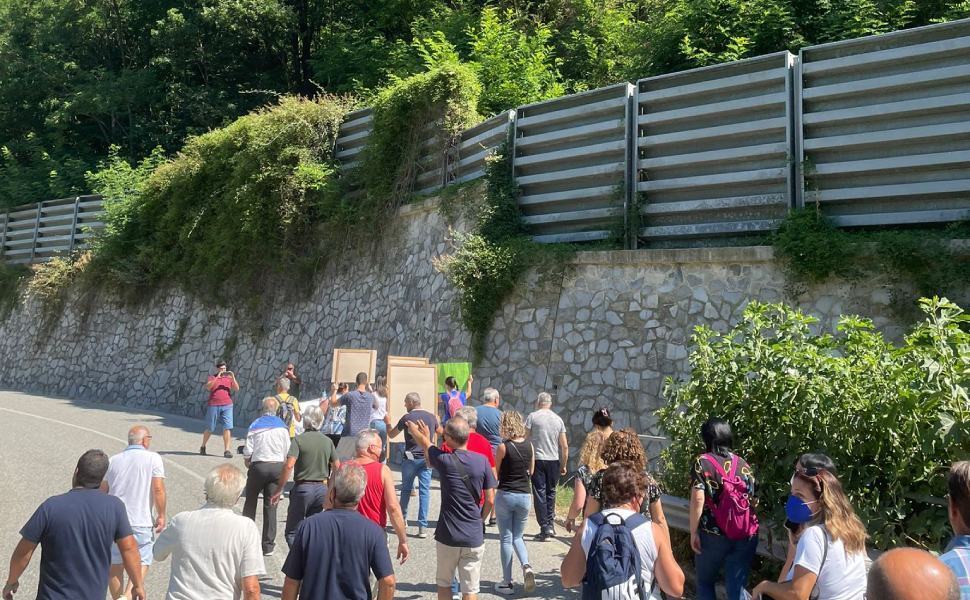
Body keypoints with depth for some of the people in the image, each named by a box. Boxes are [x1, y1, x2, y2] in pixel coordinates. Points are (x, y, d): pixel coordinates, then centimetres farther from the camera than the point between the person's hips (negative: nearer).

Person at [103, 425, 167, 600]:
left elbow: (102, 491, 13)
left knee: (115, 566, 17)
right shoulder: (153, 458, -5)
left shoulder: (113, 460, 8)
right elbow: (158, 489, -13)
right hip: (141, 522, -4)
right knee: (142, 563, 7)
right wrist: (161, 515, -3)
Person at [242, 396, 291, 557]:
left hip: (258, 466, -1)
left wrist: (248, 465, 12)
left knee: (250, 503, 16)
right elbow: (287, 452, 3)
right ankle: (268, 545, 8)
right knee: (271, 506, 6)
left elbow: (248, 452, -5)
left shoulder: (255, 426, -3)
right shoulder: (283, 427, 2)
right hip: (277, 466, 2)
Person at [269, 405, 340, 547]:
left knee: (292, 532, 4)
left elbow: (289, 465, -19)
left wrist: (278, 490, -14)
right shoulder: (328, 441, 5)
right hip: (322, 488, 4)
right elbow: (337, 467, 7)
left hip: (303, 487, -4)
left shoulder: (299, 439, -9)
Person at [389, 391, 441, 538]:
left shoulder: (407, 418, -8)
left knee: (406, 489, 16)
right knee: (424, 491, 0)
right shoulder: (431, 417, 4)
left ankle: (403, 518, 30)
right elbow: (440, 432, 24)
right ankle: (422, 527, -5)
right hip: (427, 458, 2)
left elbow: (391, 435, 3)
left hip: (411, 458, -2)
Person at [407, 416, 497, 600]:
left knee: (443, 584, 19)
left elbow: (425, 443, 11)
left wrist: (413, 427, 31)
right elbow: (490, 500, -2)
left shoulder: (444, 460, -11)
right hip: (474, 537, 1)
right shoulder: (482, 461, -6)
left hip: (448, 536, -1)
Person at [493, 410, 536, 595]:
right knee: (517, 537, 18)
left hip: (505, 495, -4)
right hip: (525, 495, 4)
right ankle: (526, 566, -7)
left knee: (506, 539, 7)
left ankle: (507, 583, 11)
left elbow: (495, 474, -5)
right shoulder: (529, 446, 0)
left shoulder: (503, 447, -13)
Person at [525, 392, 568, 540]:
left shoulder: (532, 417, -2)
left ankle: (544, 528, -3)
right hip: (554, 460, 3)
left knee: (539, 492, 0)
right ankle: (550, 524, 16)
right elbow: (565, 446, 7)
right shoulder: (558, 419, 8)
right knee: (551, 492, 16)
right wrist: (563, 465, 15)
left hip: (537, 459, -3)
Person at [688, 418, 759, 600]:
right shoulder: (743, 464, 8)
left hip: (713, 534, -3)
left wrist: (693, 532, -8)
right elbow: (751, 498, 13)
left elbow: (698, 500, -14)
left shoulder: (702, 463, -6)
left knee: (705, 582, 17)